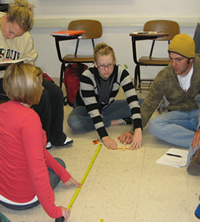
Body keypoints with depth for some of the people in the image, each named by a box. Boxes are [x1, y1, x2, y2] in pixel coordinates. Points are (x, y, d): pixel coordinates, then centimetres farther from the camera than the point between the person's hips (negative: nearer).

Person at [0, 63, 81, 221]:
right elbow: (37, 167, -32)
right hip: (22, 198, -7)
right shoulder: (29, 118, -30)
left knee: (57, 163, 31)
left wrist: (63, 173, 9)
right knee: (59, 162, 23)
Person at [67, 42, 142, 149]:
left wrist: (138, 130, -45)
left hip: (106, 107, 2)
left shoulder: (121, 72, -25)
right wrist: (104, 137, -44)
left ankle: (102, 119, -17)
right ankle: (116, 122, -20)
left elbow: (133, 100, -32)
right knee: (73, 122, -37)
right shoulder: (87, 76, -32)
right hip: (85, 108, -2)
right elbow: (92, 109, -35)